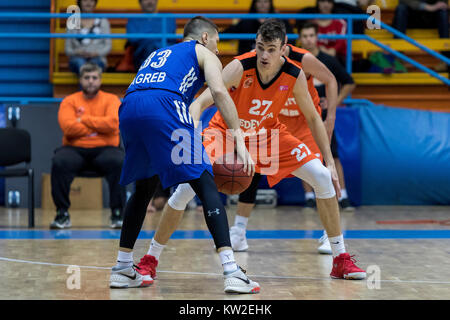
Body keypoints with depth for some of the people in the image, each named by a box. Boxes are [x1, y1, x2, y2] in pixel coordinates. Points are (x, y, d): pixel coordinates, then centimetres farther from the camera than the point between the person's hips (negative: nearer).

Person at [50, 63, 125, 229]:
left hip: (104, 149, 0)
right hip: (75, 149, 0)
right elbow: (68, 127, -8)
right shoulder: (69, 101, 10)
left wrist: (84, 119, -6)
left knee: (119, 162, -33)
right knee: (59, 162, -32)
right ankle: (62, 213, -22)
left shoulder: (111, 100, 10)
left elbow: (112, 123, -10)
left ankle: (117, 213, -23)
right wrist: (98, 127, -5)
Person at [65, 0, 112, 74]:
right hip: (78, 58, 0)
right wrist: (77, 53, -11)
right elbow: (68, 48, 12)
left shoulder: (102, 21, 15)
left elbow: (108, 46, 9)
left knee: (94, 62, -36)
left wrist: (96, 53, -11)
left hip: (97, 58, 0)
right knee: (80, 62, -36)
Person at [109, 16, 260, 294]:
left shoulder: (157, 55, 40)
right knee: (206, 186, -2)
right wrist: (239, 139, -4)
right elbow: (219, 91, 2)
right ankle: (232, 272, -13)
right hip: (164, 106, -6)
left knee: (144, 188, 26)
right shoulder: (204, 53, 22)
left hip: (128, 108, 6)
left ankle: (123, 268, 28)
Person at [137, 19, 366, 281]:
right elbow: (199, 104, -37)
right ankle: (151, 258, -2)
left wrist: (330, 162, -6)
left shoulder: (295, 75, -21)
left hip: (268, 133, 3)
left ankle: (341, 259, 2)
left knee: (323, 178, -11)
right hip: (227, 131, -3)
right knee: (187, 187, -20)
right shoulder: (240, 68, -31)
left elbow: (313, 118, -5)